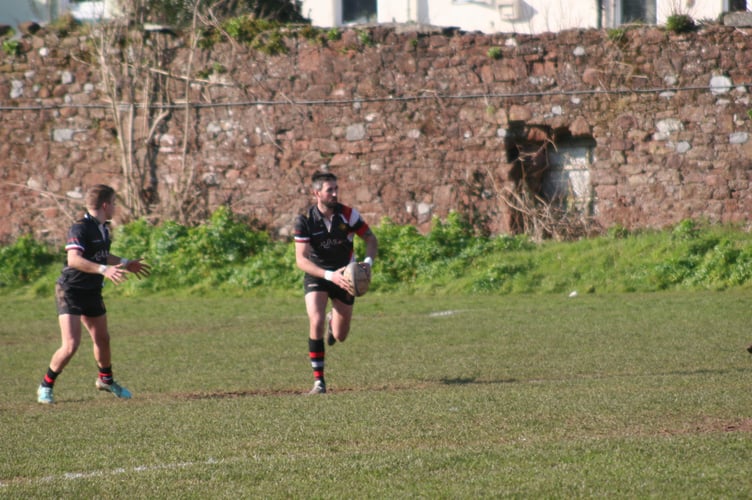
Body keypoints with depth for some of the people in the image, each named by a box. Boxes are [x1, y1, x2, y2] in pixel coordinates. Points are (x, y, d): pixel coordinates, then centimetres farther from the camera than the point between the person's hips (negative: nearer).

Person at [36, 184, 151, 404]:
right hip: (70, 292, -8)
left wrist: (125, 264, 29)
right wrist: (104, 270, -42)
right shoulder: (80, 228, -21)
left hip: (92, 293, 8)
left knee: (102, 339, 20)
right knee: (71, 345, -15)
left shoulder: (103, 229, 8)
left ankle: (106, 380, 43)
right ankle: (45, 386, 3)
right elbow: (74, 259, -35)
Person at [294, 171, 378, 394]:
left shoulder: (348, 214, -15)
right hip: (316, 275, -2)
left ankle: (333, 320, 48)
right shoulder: (305, 221, -20)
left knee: (340, 337, 8)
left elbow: (370, 238, -3)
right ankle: (319, 381, -16)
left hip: (345, 276, 2)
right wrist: (330, 276, -36)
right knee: (316, 322, -26)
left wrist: (368, 262, -23)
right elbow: (301, 259, -23)